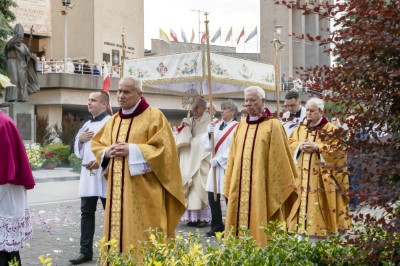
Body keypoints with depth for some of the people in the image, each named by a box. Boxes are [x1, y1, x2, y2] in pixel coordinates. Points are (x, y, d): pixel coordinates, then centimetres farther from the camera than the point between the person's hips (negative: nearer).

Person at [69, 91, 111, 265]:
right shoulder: (87, 125, 17)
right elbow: (78, 151, 21)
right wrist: (80, 140, 2)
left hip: (105, 174, -7)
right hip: (87, 174, 7)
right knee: (86, 213, 7)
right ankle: (86, 251, 13)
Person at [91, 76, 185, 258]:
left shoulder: (154, 116, -4)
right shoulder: (114, 120, 16)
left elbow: (163, 149, -12)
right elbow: (96, 145, 20)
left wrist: (132, 150, -17)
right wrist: (108, 152, -3)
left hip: (143, 190, -6)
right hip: (118, 190, 6)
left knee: (142, 236, -5)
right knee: (118, 231, 8)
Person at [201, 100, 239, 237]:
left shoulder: (237, 127, -7)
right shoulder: (216, 126, 12)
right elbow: (208, 146, 10)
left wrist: (218, 159, -13)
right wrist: (209, 134, -6)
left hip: (229, 166, -6)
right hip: (215, 165, 6)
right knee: (212, 196, 6)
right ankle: (217, 226, 17)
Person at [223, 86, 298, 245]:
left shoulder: (273, 126, -2)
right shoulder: (240, 127, 14)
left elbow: (279, 158, -4)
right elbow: (233, 159, 15)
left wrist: (277, 189, -6)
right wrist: (229, 187, 11)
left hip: (262, 189, -5)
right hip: (240, 189, 5)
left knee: (259, 230, -4)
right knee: (240, 224, 6)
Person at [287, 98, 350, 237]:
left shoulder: (331, 129, -1)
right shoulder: (300, 129, 14)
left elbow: (338, 149, -10)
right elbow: (289, 144, 13)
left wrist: (317, 147, -17)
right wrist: (299, 146, -8)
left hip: (321, 176, -4)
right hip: (302, 176, 5)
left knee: (319, 205, -4)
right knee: (302, 202, 4)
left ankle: (321, 233, 3)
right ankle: (302, 231, 10)